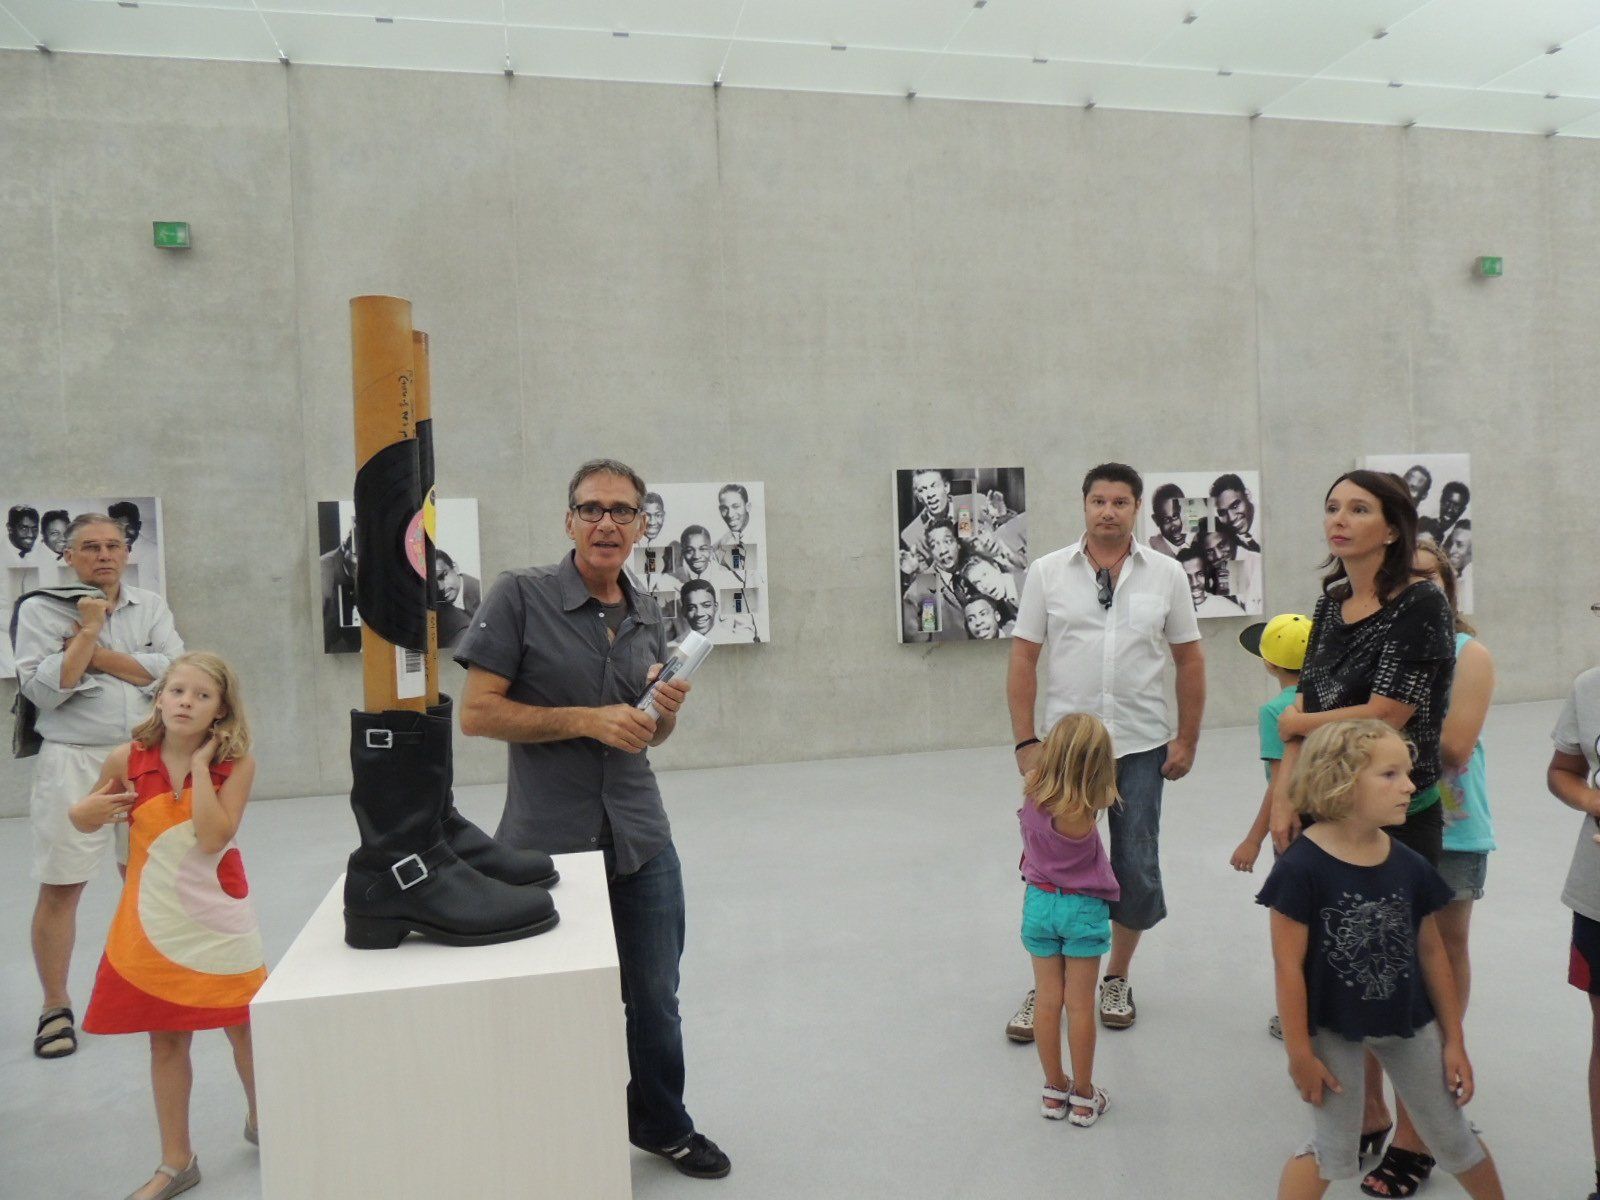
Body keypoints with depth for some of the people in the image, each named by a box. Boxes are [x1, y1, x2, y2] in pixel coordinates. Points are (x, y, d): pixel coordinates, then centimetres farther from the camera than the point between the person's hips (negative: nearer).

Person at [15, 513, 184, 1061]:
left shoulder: (151, 606, 7)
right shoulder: (40, 609, 0)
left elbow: (173, 671, -8)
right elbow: (43, 690, -10)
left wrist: (97, 652, -11)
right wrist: (88, 629, -12)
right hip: (73, 764, -2)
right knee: (60, 888, 3)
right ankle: (55, 1008, 18)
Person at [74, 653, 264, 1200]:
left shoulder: (235, 763, -12)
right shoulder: (127, 759, -6)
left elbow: (214, 837, -23)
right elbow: (86, 818, 10)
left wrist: (200, 764, -22)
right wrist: (85, 813, -13)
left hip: (220, 921, -1)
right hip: (153, 923, 2)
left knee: (246, 1028, 9)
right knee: (166, 1042, 12)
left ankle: (260, 1123, 37)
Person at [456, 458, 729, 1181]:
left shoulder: (648, 613, 7)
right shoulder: (521, 595, -10)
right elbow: (476, 714, -14)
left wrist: (666, 712, -6)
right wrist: (586, 720, -20)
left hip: (641, 842, 5)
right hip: (546, 845, -4)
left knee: (655, 998, 16)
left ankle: (662, 1126, 41)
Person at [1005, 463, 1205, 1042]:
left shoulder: (1166, 574, 2)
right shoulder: (1048, 572, -1)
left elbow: (1189, 660, 7)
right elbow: (1023, 658, -1)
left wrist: (1187, 740, 2)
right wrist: (1025, 742, -6)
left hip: (1141, 747, 1)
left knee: (1136, 870, 9)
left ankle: (1117, 979, 30)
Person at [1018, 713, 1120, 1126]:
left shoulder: (1032, 791, -14)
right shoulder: (1086, 809, -23)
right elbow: (1105, 792, -1)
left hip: (1039, 903, 3)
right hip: (1084, 909, -3)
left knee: (1047, 1001, 12)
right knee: (1080, 1005, 9)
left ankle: (1054, 1091, 25)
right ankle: (1083, 1097, 21)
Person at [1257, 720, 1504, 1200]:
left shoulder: (1410, 866, -7)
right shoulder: (1301, 868, -23)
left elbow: (1431, 952, 4)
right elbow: (1289, 965, -18)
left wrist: (1454, 1039, 10)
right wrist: (1300, 1053, -13)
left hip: (1409, 1025, 5)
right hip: (1332, 1029, -5)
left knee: (1455, 1139, 19)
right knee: (1333, 1152, 6)